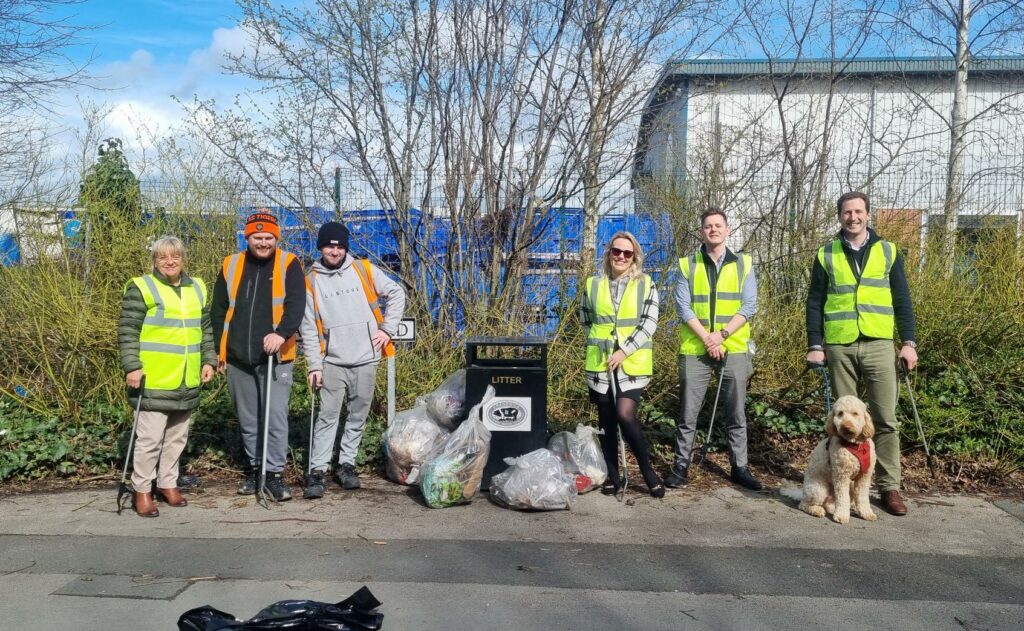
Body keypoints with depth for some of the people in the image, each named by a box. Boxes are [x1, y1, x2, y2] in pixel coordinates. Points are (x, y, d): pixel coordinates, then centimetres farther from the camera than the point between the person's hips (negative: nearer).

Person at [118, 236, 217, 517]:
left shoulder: (197, 288, 12)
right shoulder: (141, 288, -6)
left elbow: (206, 328, 19)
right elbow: (127, 331, -9)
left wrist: (208, 360, 12)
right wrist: (132, 367, -16)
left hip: (187, 381, 6)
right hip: (154, 380, -6)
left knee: (177, 436, 15)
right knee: (151, 437, -3)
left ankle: (168, 483, 28)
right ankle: (142, 490, 12)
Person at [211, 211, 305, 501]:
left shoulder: (289, 264, -2)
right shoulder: (230, 265, 8)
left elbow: (296, 305, -12)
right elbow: (218, 311, 13)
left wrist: (282, 333, -27)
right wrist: (219, 349, 10)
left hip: (275, 356, -3)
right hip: (238, 358, 4)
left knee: (276, 417, -6)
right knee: (248, 419, 14)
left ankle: (275, 473, 5)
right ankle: (254, 468, 28)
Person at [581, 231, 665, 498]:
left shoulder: (646, 285, 2)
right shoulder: (593, 284, 7)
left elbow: (649, 324, -6)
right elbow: (586, 321, 15)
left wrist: (624, 351, -14)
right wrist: (600, 344, 5)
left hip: (633, 363, -3)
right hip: (600, 363, 3)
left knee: (625, 415, -16)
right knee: (607, 421, 7)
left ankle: (648, 470, 1)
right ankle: (612, 476, 19)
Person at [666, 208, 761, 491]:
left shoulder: (744, 264, 6)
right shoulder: (687, 265, 4)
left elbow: (749, 306, -2)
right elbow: (683, 306, -3)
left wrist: (722, 334, -13)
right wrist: (707, 339, -13)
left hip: (734, 349, 1)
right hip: (695, 349, 0)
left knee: (736, 414, 8)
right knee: (688, 414, 3)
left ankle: (739, 467, 19)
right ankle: (681, 466, 14)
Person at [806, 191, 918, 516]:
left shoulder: (888, 252, 8)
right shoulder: (826, 255, 7)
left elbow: (902, 300, 8)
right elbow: (815, 303, 5)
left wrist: (909, 342, 0)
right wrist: (815, 345, -2)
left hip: (878, 345, 0)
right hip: (839, 346, 0)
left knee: (885, 418, -2)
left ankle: (889, 486, 7)